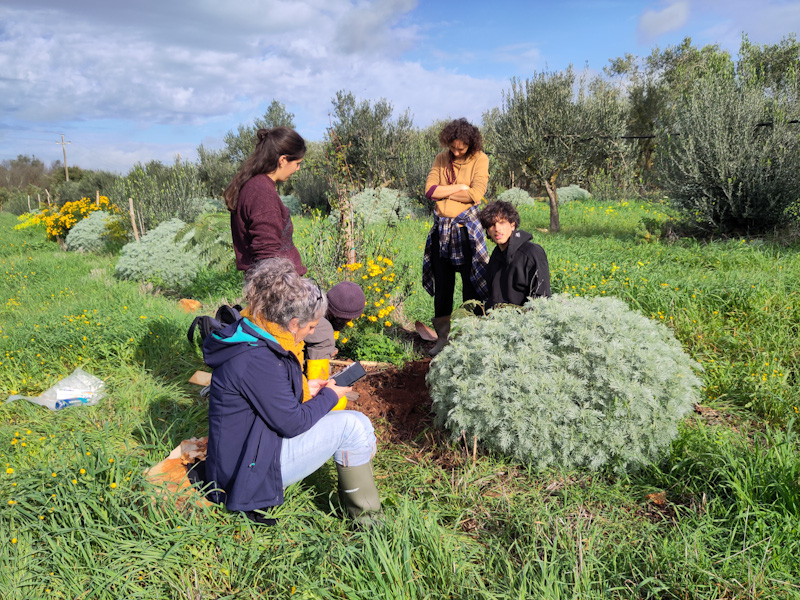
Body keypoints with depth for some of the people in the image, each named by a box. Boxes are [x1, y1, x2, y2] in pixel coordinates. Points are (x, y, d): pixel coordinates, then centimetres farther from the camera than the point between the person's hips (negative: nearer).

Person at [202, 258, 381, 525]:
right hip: (248, 472, -10)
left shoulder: (255, 338, 2)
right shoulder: (256, 361, -29)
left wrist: (305, 387, 7)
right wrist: (329, 396, -6)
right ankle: (367, 519, 2)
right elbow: (292, 423, -22)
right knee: (353, 425, -14)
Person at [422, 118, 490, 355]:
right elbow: (429, 189, -3)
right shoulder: (441, 158, 9)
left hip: (466, 229, -4)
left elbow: (476, 194, -13)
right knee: (442, 285, 8)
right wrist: (459, 187, -9)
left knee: (470, 284, 0)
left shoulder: (479, 159, -1)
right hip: (441, 229, 4)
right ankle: (442, 336, 18)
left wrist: (443, 192, -5)